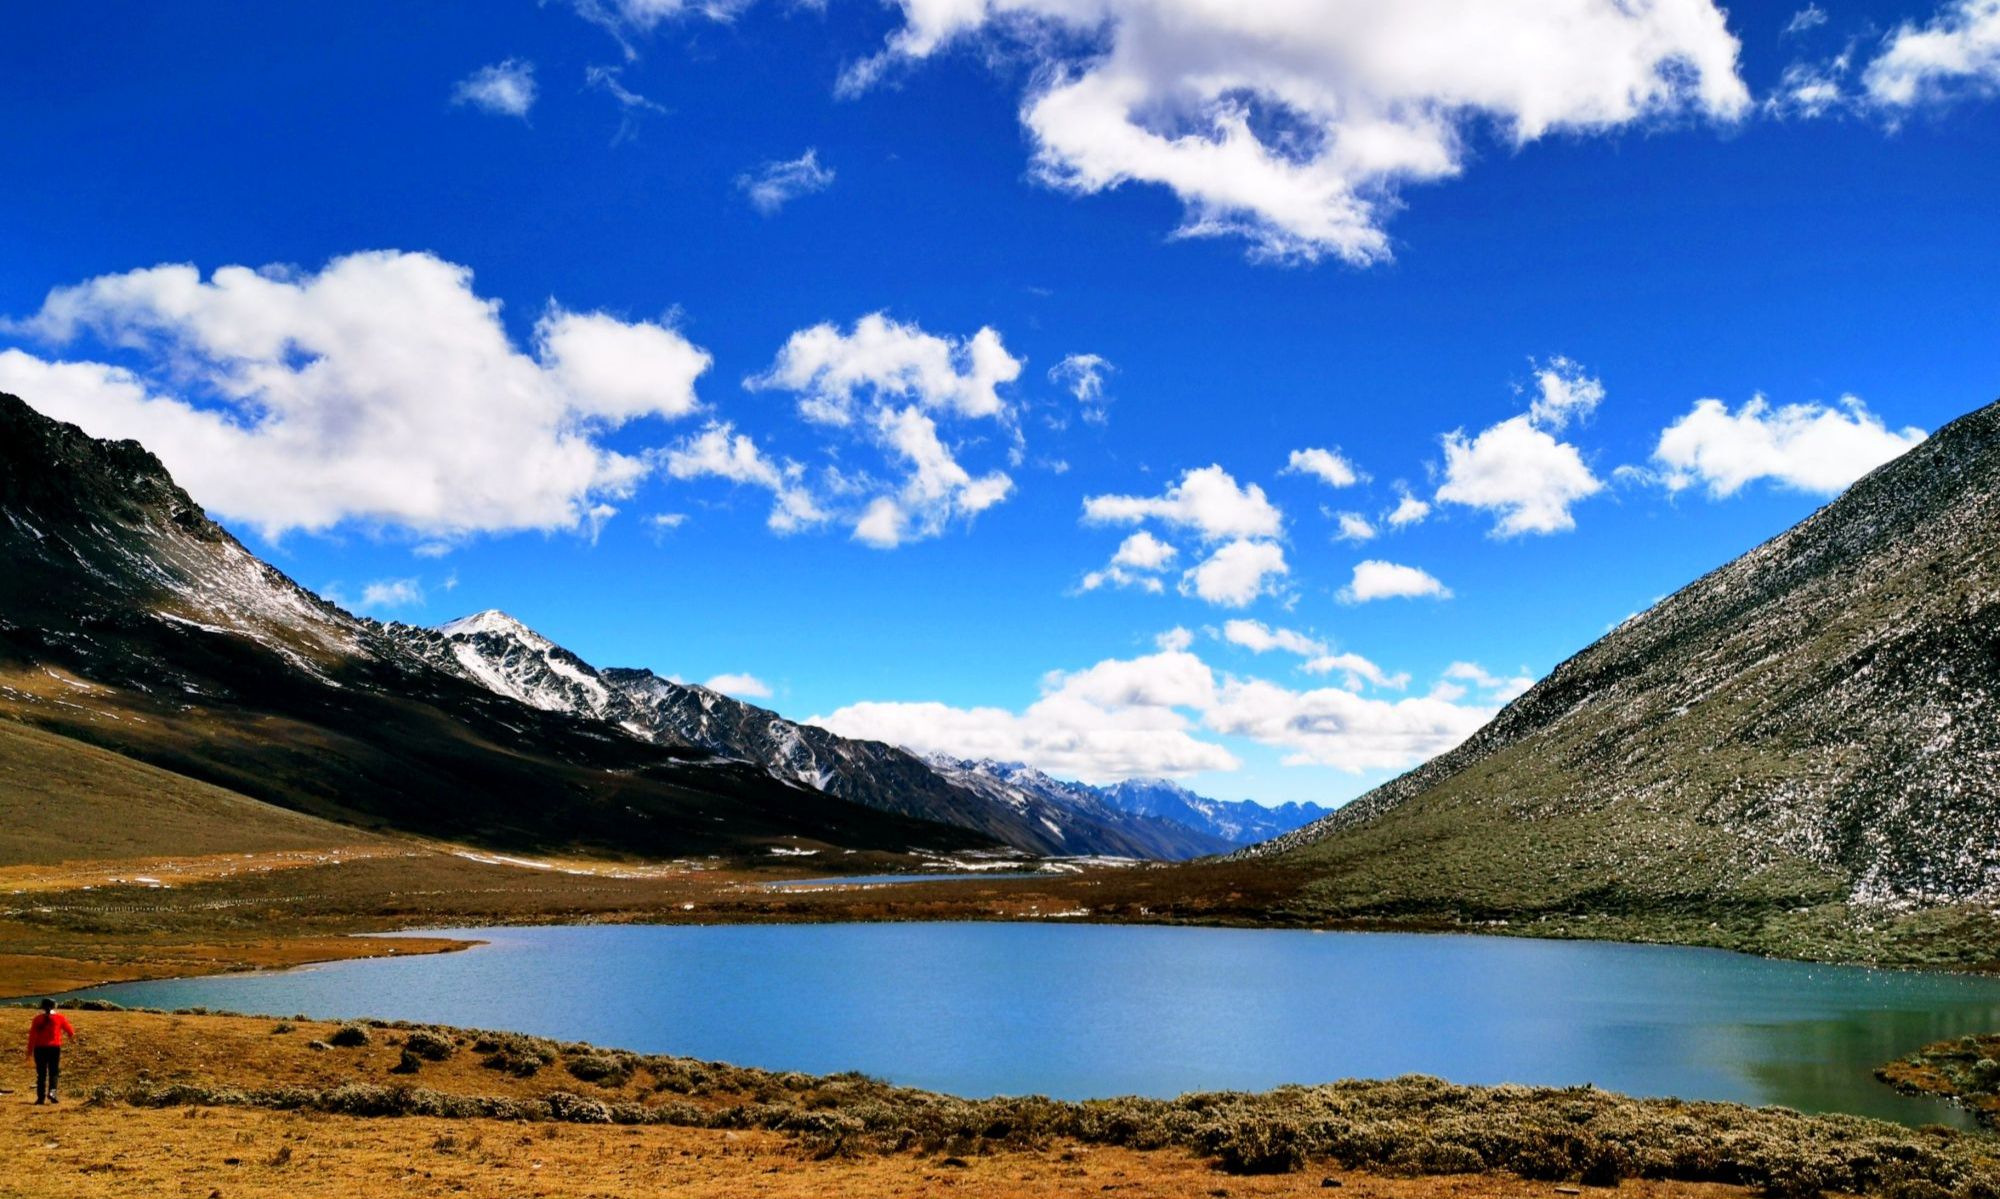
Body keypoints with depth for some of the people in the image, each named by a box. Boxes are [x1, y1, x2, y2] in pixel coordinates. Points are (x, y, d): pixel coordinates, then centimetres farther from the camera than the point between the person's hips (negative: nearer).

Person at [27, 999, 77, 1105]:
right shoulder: (60, 1018, 1)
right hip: (54, 1048, -1)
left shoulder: (37, 1019, 2)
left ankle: (41, 1097, 6)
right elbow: (70, 1030, 10)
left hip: (40, 1048, 1)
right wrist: (71, 1036, 33)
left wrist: (30, 1050, -3)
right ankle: (52, 1091, -15)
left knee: (41, 1074, 8)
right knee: (54, 1072, 6)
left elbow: (32, 1036, -5)